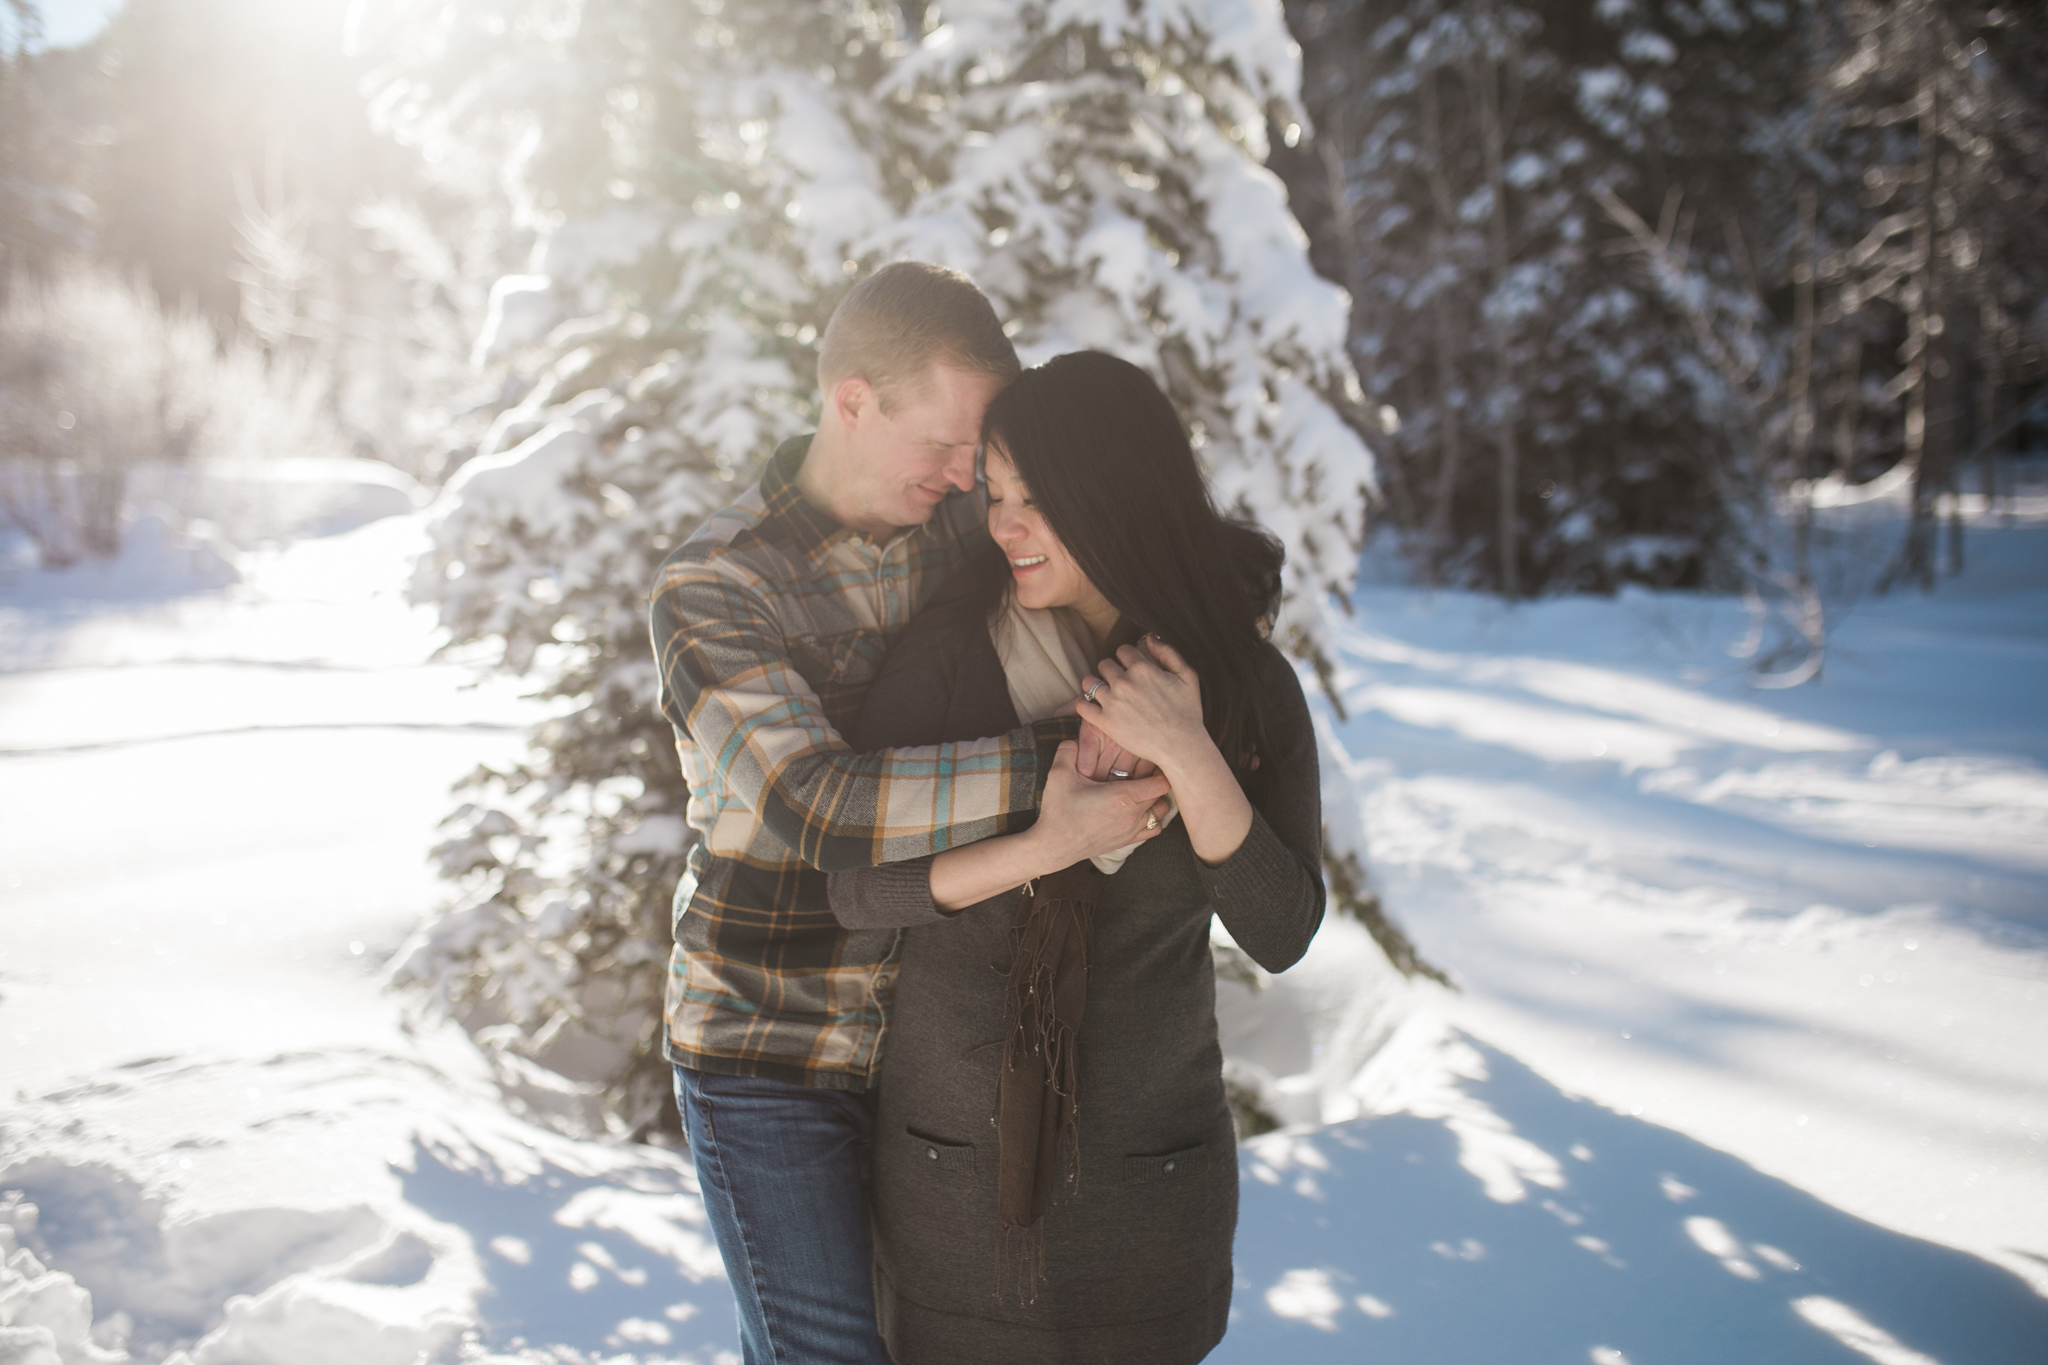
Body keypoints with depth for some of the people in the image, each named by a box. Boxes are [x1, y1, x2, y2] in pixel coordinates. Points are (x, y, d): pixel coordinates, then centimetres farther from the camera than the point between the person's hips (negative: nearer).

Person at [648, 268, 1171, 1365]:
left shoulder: (966, 530, -2)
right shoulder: (709, 593, -19)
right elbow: (819, 810, -33)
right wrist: (1053, 760, -39)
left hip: (924, 1032, 5)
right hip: (764, 1043, -5)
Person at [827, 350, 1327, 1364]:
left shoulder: (1247, 684, -7)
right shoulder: (950, 653, -11)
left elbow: (1280, 933, -15)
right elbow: (853, 888, -14)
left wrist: (1187, 755, -28)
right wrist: (1049, 845, -28)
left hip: (1148, 1158, 1)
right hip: (955, 1150, 0)